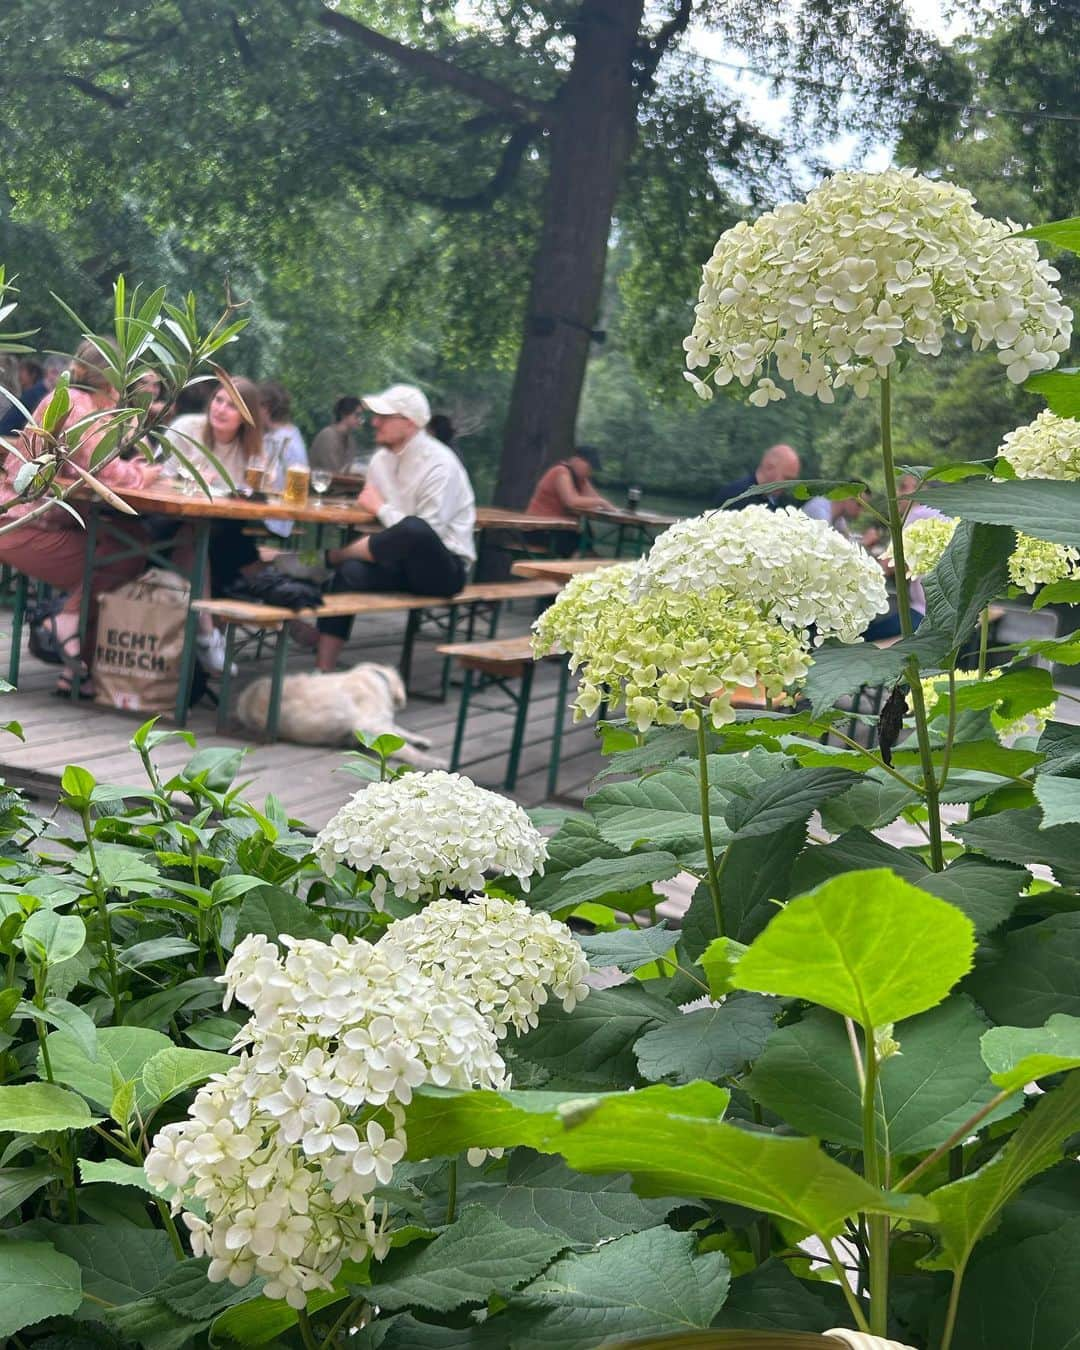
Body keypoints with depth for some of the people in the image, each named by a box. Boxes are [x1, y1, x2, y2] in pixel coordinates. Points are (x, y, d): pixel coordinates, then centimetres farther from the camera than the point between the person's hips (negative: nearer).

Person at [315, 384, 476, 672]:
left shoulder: (439, 464, -15)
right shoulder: (381, 458, 8)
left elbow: (427, 533, -22)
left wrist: (381, 508, -13)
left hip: (443, 567, -6)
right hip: (401, 563, 6)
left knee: (413, 529, -39)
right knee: (350, 572, -25)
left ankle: (327, 557, -16)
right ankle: (323, 671, -25)